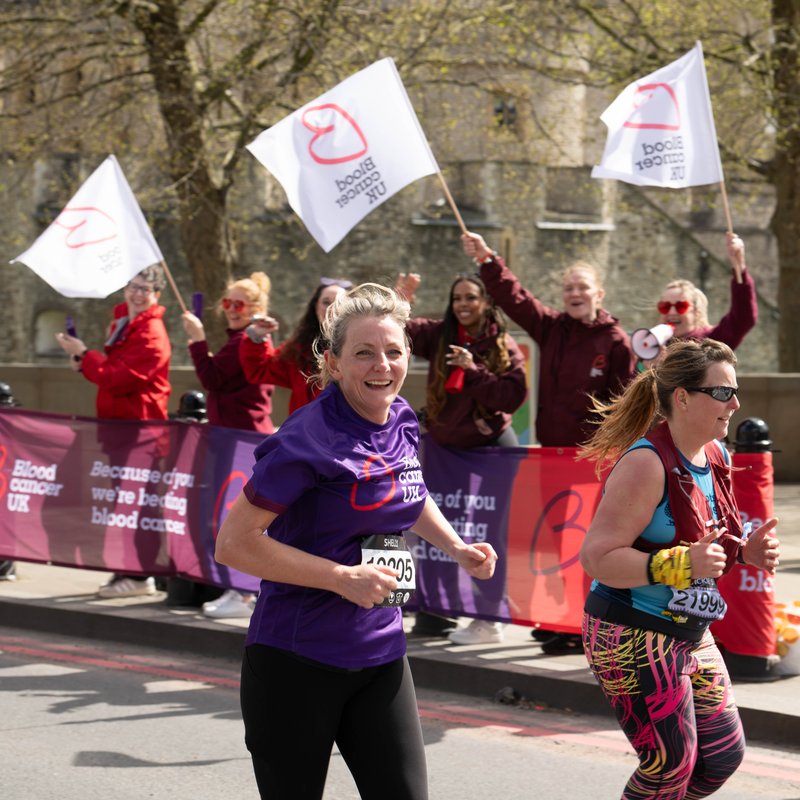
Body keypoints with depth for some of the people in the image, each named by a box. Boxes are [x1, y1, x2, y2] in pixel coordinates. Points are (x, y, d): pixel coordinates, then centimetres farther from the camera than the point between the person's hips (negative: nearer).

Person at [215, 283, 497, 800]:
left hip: (380, 658, 6)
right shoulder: (310, 440, -17)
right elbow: (234, 543, -19)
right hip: (295, 661, -6)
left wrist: (457, 548, 14)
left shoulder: (402, 422, 5)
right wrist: (343, 578, -20)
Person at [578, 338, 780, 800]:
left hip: (690, 635, 9)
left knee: (724, 755, 12)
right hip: (634, 638, -9)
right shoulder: (647, 463, -21)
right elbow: (597, 557, -26)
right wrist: (681, 565, -34)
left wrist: (746, 550, 0)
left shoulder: (717, 458, 5)